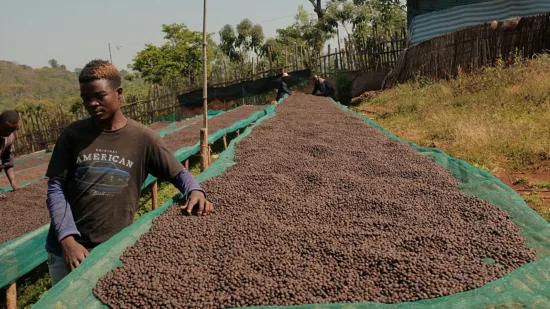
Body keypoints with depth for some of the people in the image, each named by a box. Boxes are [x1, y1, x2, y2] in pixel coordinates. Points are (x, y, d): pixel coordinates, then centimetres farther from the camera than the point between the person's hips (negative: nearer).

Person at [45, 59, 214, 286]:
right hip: (65, 249, 2)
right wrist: (67, 239, -14)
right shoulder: (73, 134, -3)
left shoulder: (142, 138, -6)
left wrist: (195, 191, -21)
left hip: (114, 250, -1)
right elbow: (56, 188, -3)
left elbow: (178, 173, 1)